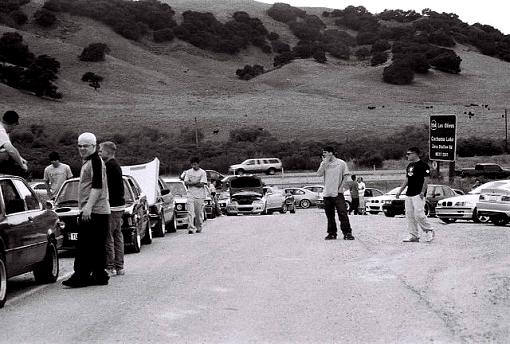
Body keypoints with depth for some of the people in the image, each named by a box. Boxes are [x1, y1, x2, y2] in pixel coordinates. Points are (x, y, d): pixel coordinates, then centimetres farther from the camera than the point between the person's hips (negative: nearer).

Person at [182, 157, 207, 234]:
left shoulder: (202, 172, -1)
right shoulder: (188, 172, 8)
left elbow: (202, 184, -10)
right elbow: (186, 183, -1)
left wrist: (191, 183, -8)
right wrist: (196, 182, -11)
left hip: (200, 195, -1)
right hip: (191, 195, 1)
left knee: (199, 213, 5)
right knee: (191, 212, -10)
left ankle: (199, 227, 19)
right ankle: (191, 228, -13)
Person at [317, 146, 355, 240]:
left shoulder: (341, 163, 2)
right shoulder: (324, 164, 10)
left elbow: (345, 177, 3)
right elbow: (319, 174, -7)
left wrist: (341, 188, -8)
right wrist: (325, 162, -8)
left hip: (338, 193, -4)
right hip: (327, 194, 4)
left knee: (343, 213, -10)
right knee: (330, 215, 7)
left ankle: (347, 233, -7)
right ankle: (332, 233, 16)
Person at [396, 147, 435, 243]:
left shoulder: (423, 165, -7)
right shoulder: (409, 166, 18)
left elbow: (426, 179, -12)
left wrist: (423, 192, -20)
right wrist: (400, 191, 18)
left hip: (418, 194, -9)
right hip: (409, 194, 9)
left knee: (418, 214, -14)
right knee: (409, 215, 5)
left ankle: (429, 230, 5)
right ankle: (413, 236, 10)